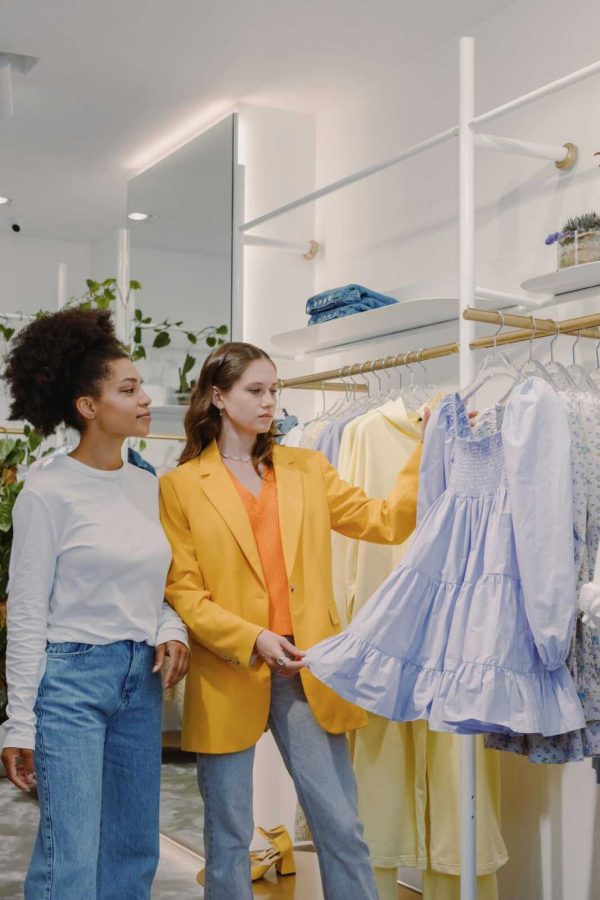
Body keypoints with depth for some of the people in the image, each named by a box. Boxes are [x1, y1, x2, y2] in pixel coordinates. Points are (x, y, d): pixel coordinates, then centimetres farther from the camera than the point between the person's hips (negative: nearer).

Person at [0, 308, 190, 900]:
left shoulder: (147, 486, 8)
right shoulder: (49, 490, -10)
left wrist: (170, 631, -4)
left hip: (140, 679, 7)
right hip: (71, 676, -6)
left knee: (135, 850, 13)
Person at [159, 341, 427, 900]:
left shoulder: (305, 468, 11)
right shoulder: (181, 486, 1)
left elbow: (386, 523, 7)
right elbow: (181, 591, -4)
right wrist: (252, 639, -16)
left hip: (307, 668, 2)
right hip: (228, 671, -2)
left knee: (341, 826, 3)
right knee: (229, 835, 9)